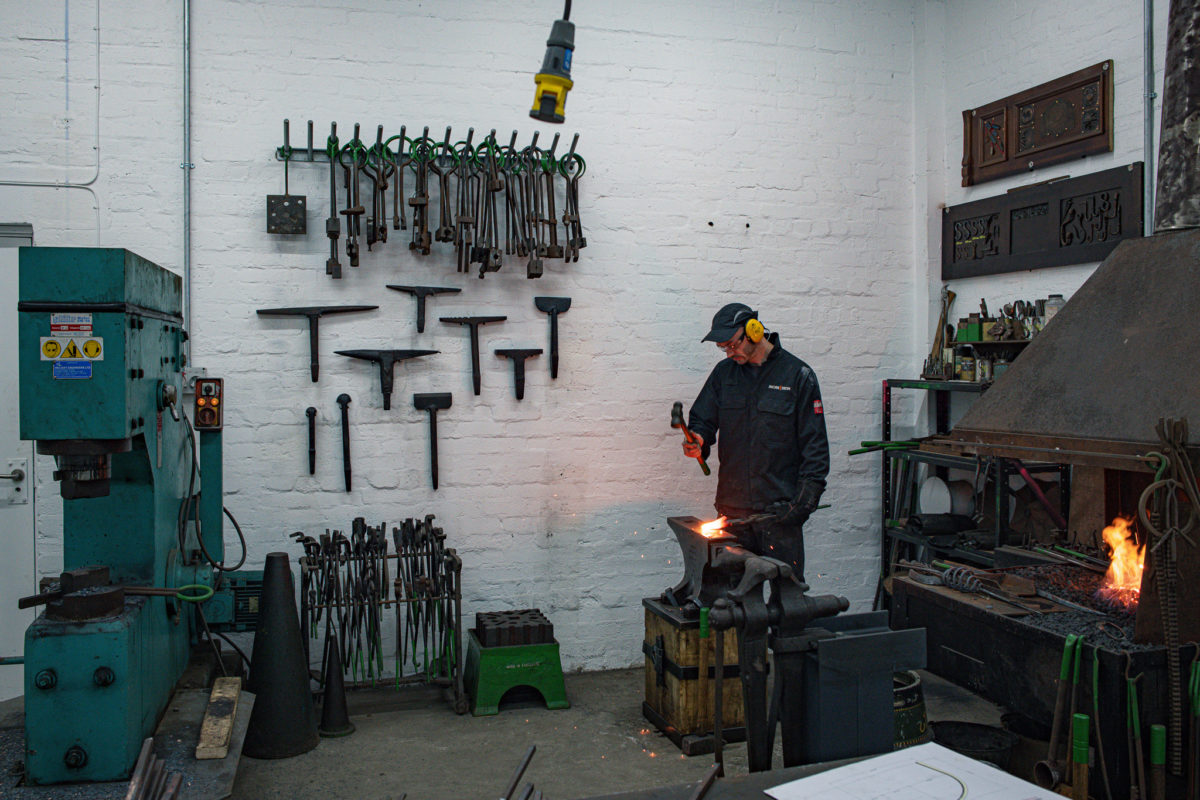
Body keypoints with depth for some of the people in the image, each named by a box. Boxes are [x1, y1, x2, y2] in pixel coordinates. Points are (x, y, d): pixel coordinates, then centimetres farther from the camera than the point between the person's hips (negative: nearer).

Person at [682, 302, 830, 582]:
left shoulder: (797, 375, -1)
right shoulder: (724, 373, 11)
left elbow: (815, 444, -1)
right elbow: (702, 419, 16)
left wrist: (806, 497, -9)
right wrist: (698, 441, -8)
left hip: (779, 508, -3)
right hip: (732, 506, 4)